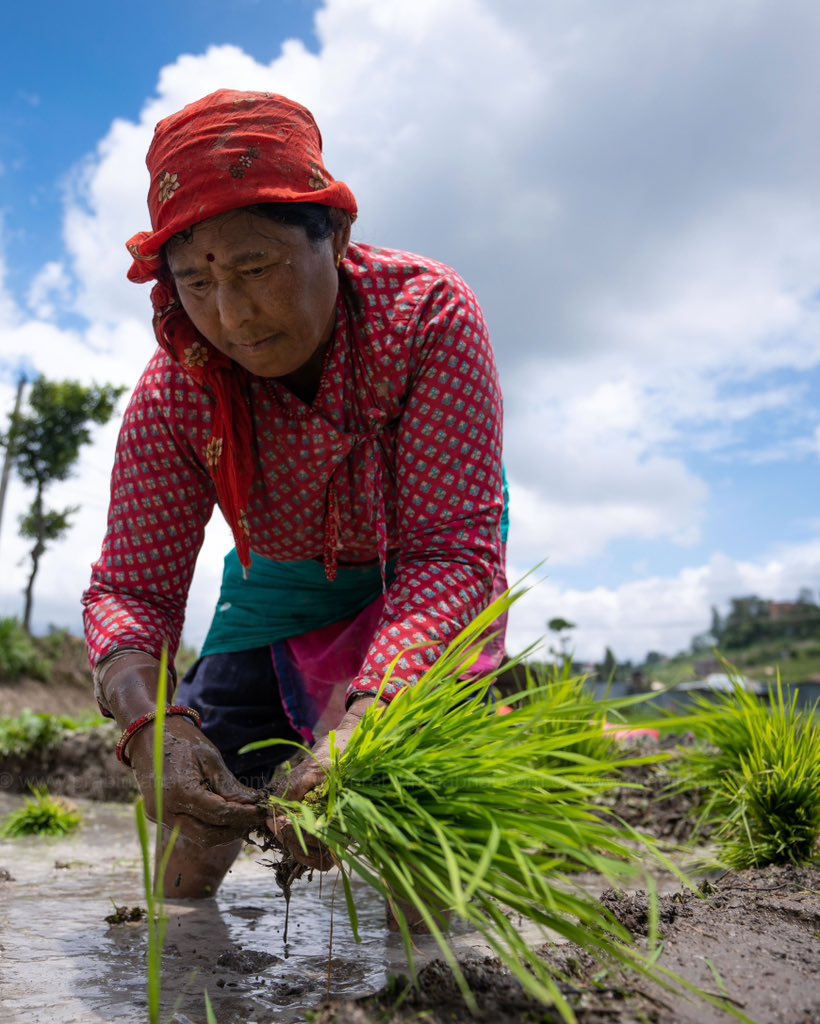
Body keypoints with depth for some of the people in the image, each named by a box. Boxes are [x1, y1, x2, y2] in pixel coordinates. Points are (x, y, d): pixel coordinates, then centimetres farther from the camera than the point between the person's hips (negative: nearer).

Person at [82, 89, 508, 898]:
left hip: (413, 574, -2)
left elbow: (452, 551, -38)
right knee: (201, 797, 4)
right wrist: (147, 725, -45)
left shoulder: (428, 314, -34)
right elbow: (129, 587, -23)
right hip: (282, 581, 3)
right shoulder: (174, 390, -24)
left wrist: (365, 718, -54)